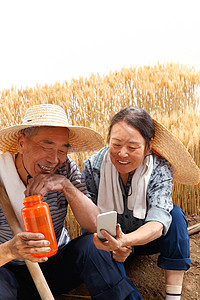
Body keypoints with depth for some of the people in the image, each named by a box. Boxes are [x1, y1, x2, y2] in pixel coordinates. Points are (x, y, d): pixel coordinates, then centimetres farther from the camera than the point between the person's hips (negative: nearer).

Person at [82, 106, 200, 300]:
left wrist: (125, 240, -55)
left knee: (175, 214, -27)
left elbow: (158, 224, -34)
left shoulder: (160, 169, -21)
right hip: (109, 240, -1)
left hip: (145, 239, 1)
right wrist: (112, 246, -33)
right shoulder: (93, 166, -20)